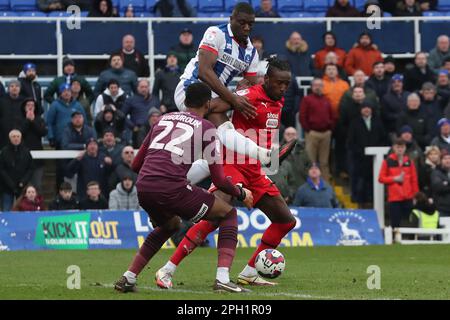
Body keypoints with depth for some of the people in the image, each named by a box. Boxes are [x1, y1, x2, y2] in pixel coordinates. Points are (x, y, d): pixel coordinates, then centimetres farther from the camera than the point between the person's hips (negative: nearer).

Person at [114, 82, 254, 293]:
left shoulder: (164, 119, 24)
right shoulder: (206, 127, 9)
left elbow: (136, 164, 27)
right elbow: (219, 180, 6)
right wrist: (241, 194, 24)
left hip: (143, 188, 6)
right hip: (172, 187, -6)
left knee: (170, 225, 37)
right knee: (228, 215, 14)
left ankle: (128, 279, 29)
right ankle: (223, 279, -5)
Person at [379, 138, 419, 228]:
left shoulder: (409, 162, 7)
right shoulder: (388, 162, 1)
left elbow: (414, 180, 8)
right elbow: (381, 178, 2)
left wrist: (416, 196, 3)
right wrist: (395, 179, -10)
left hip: (408, 198, 2)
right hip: (394, 198, -2)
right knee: (395, 224, -3)